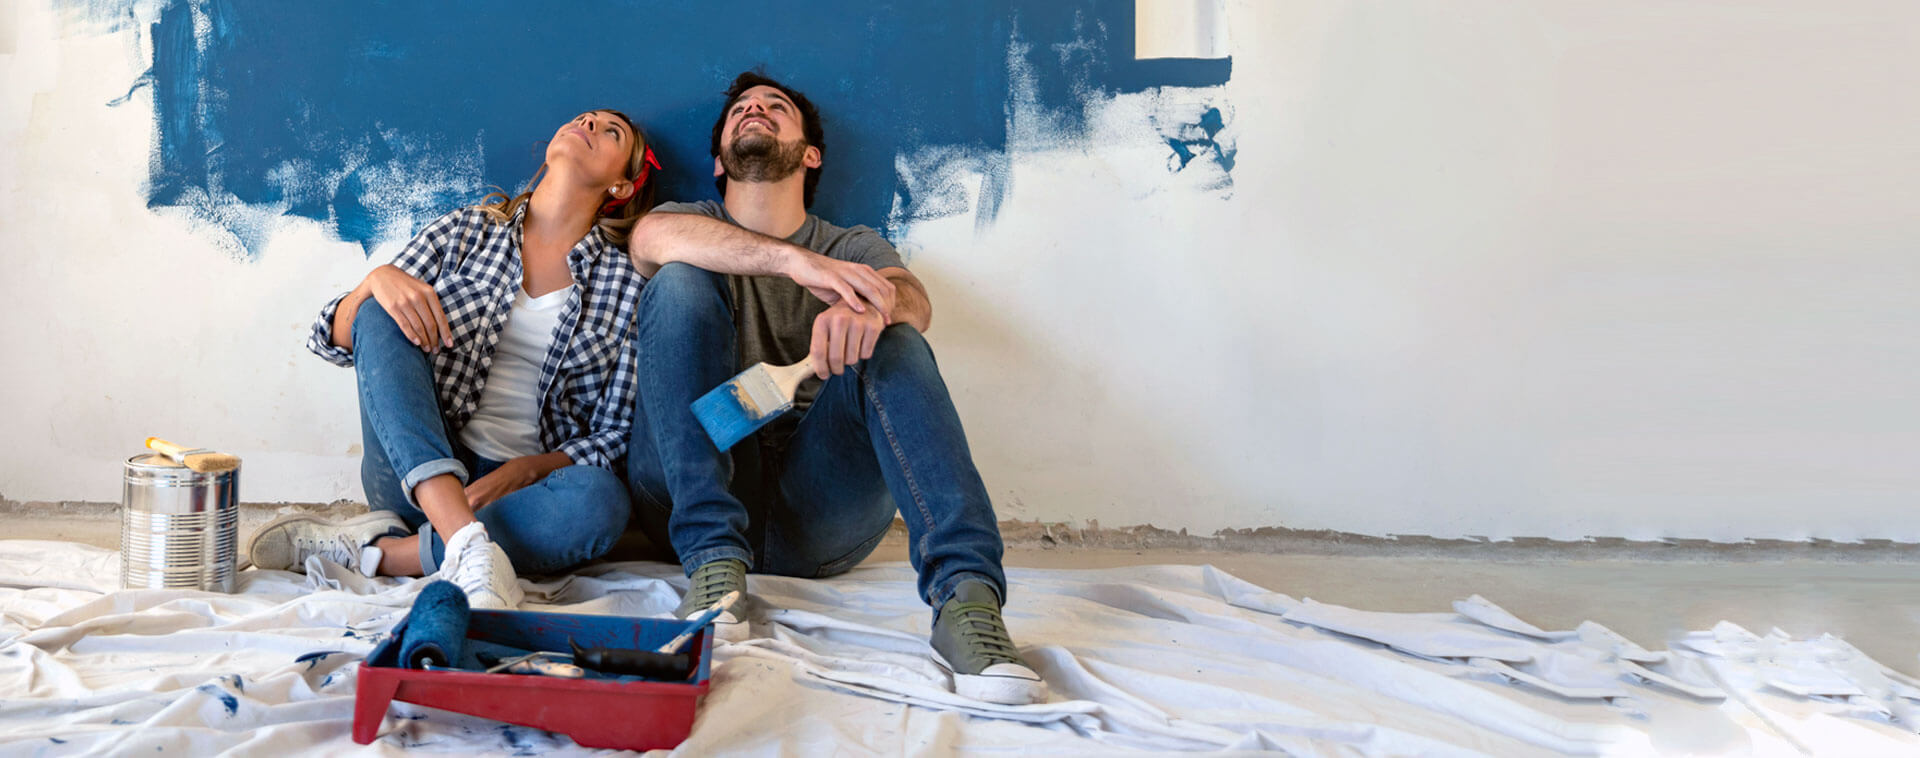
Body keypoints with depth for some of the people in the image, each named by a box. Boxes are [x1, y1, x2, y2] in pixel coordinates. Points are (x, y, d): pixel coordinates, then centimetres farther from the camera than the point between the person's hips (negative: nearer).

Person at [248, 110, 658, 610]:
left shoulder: (625, 283, 7)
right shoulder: (466, 230, 10)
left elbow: (614, 434, 2)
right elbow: (334, 341, 7)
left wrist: (524, 471, -15)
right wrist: (378, 280, -15)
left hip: (520, 487, -1)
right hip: (417, 473, 1)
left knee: (599, 500, -34)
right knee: (382, 318, -22)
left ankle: (374, 547, -23)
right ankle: (467, 547, -40)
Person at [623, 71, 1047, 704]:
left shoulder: (854, 247, 20)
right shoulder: (695, 230, 18)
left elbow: (915, 302, -5)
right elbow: (651, 237, -11)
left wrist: (872, 303, -31)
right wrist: (796, 260, -26)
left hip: (812, 510, 0)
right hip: (690, 494, 0)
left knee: (890, 338, -22)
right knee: (679, 283, -16)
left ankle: (966, 597, -42)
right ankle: (714, 559, -31)